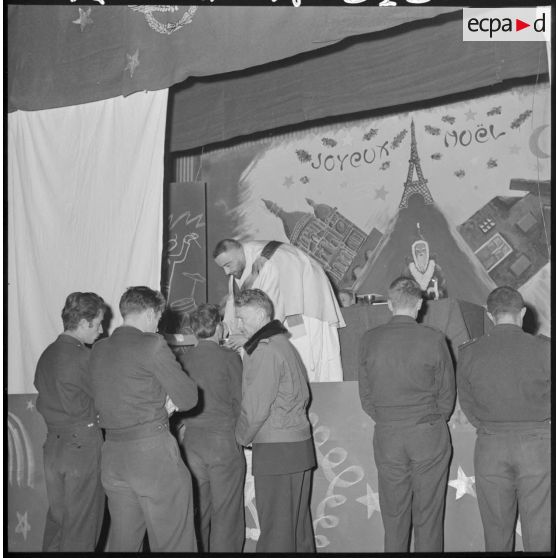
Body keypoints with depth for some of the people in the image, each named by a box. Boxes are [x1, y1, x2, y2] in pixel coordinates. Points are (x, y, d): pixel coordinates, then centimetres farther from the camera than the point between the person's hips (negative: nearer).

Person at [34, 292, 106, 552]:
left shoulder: (47, 355, 7)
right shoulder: (84, 358, -17)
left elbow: (43, 400, 12)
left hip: (53, 443, 7)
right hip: (83, 445, -7)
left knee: (57, 518, 16)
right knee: (81, 526, 2)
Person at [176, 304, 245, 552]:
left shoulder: (182, 359, 2)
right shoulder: (230, 357, -7)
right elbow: (240, 401, -4)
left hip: (191, 442, 4)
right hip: (224, 441, -3)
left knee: (197, 512, 11)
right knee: (226, 514, 3)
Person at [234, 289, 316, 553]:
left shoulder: (265, 350, -13)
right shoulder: (285, 344, 15)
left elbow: (256, 406, -16)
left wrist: (243, 438, 2)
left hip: (275, 451, -9)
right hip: (300, 444, 9)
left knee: (275, 530, -5)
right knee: (299, 524, 13)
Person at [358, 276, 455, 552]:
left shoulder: (369, 340, -3)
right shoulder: (433, 338, -9)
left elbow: (366, 395, 3)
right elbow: (447, 392, -1)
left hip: (387, 436, 2)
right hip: (429, 435, -2)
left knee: (393, 516, 11)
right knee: (428, 516, 7)